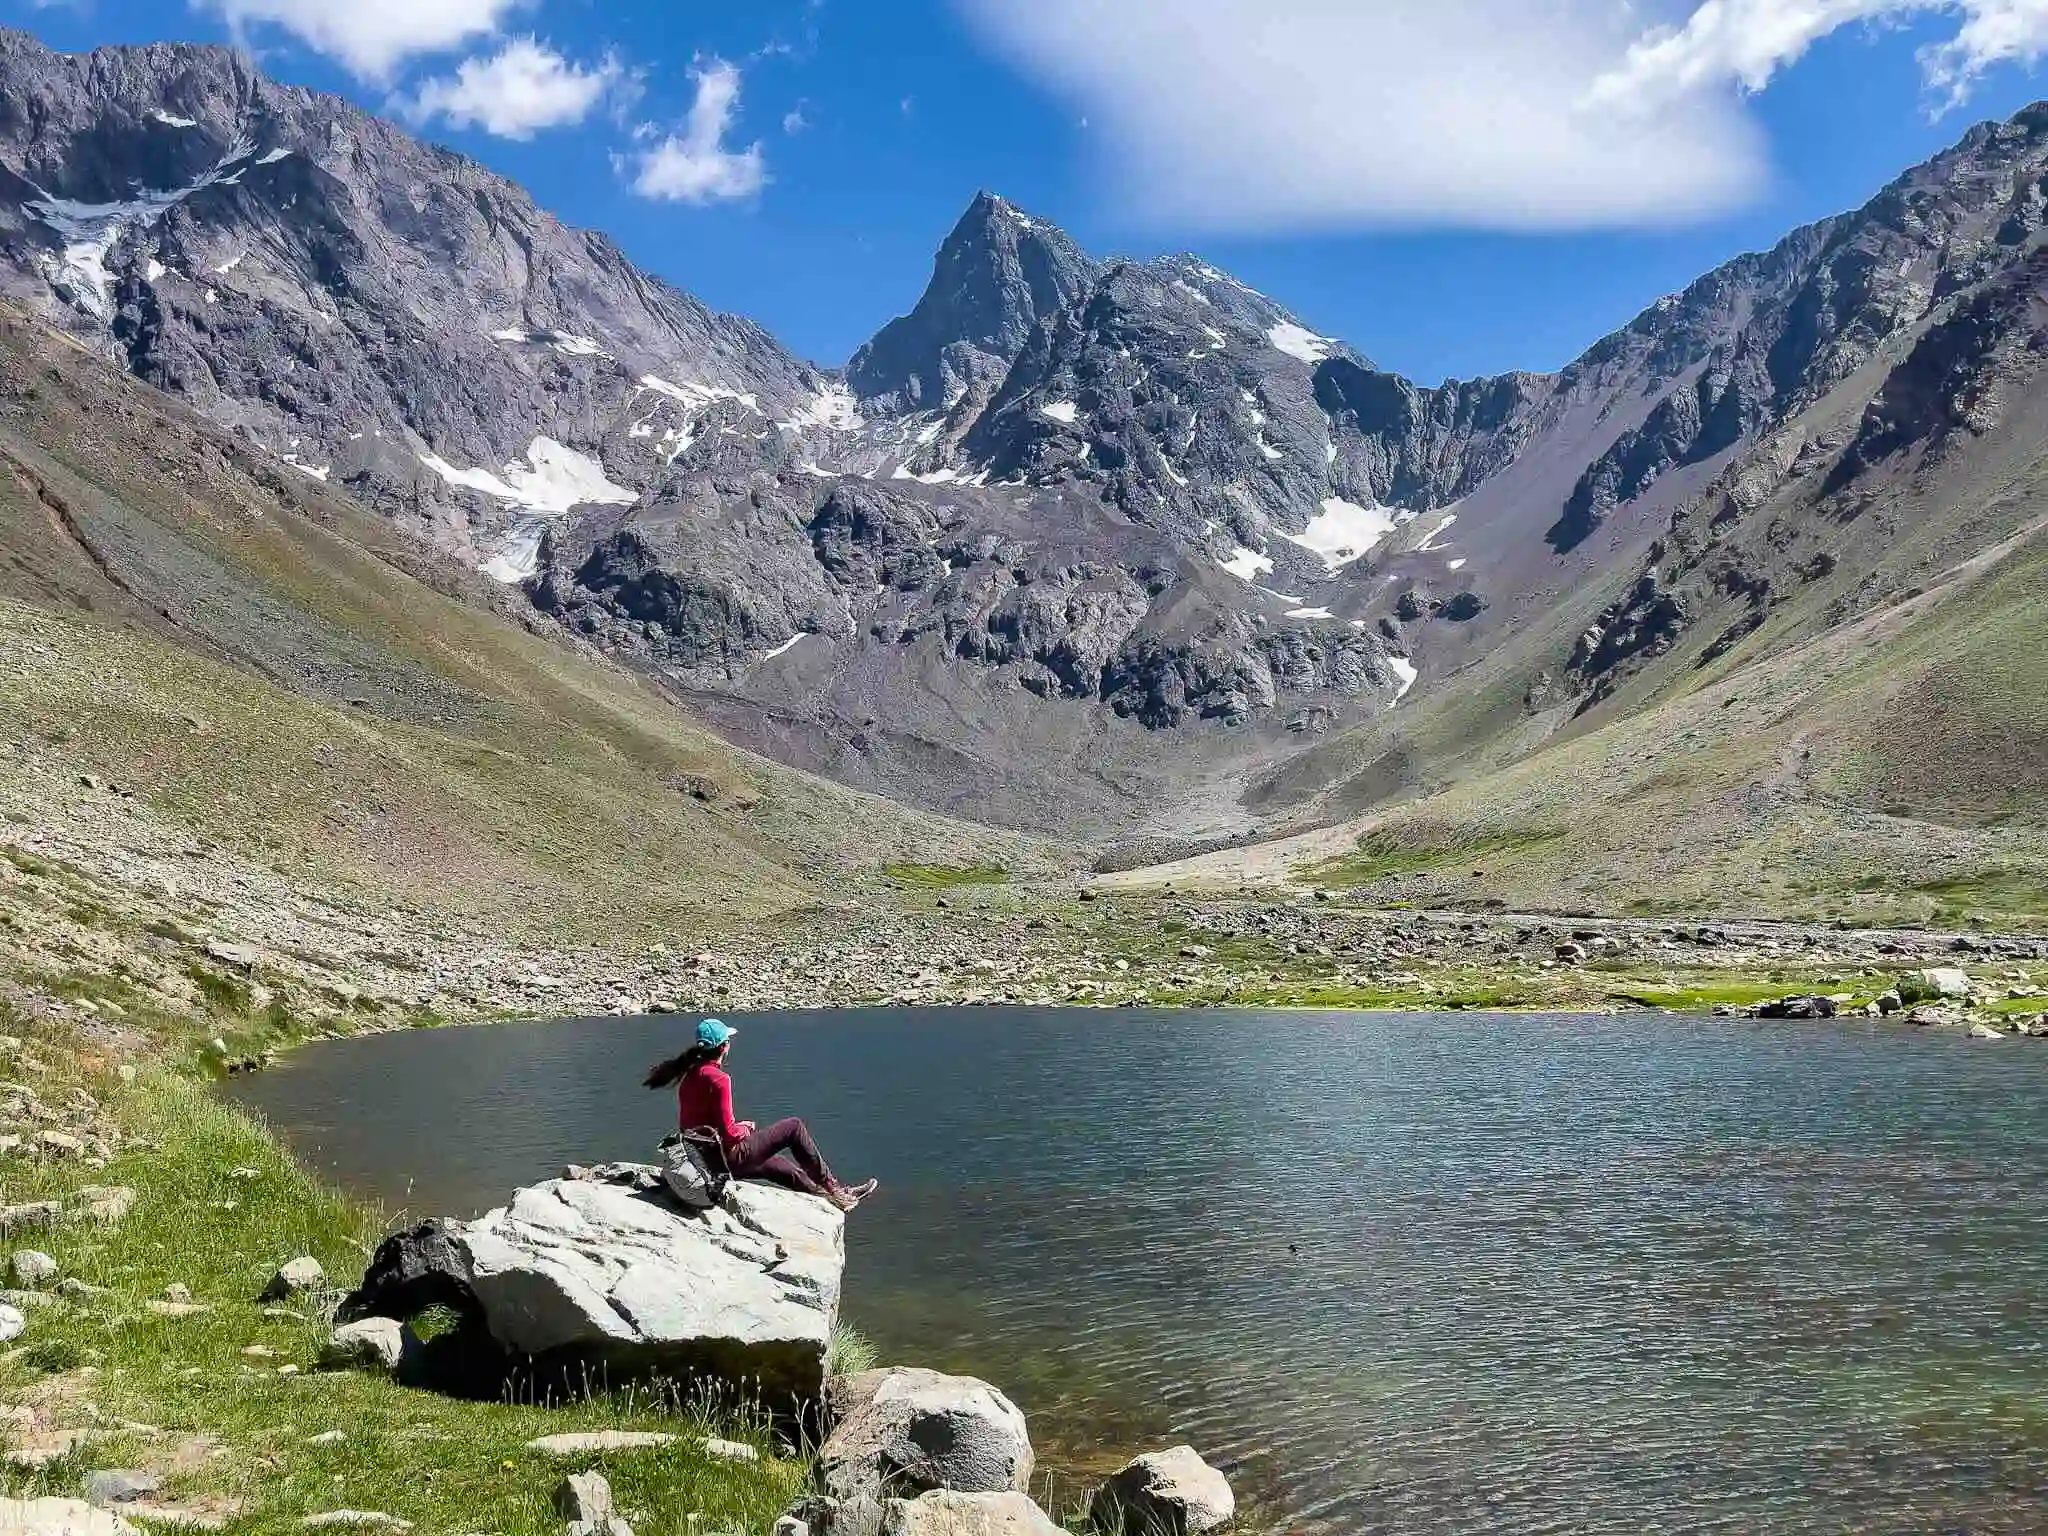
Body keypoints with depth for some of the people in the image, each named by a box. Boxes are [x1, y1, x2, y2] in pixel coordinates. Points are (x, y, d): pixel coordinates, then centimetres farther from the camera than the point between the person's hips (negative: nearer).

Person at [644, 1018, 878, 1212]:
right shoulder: (718, 1079, -22)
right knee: (794, 1126, 4)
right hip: (729, 1157, -9)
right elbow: (728, 1134, -22)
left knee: (784, 1166, 25)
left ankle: (831, 1199, 37)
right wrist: (745, 1129, -1)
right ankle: (829, 1186, 17)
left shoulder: (690, 1075, 5)